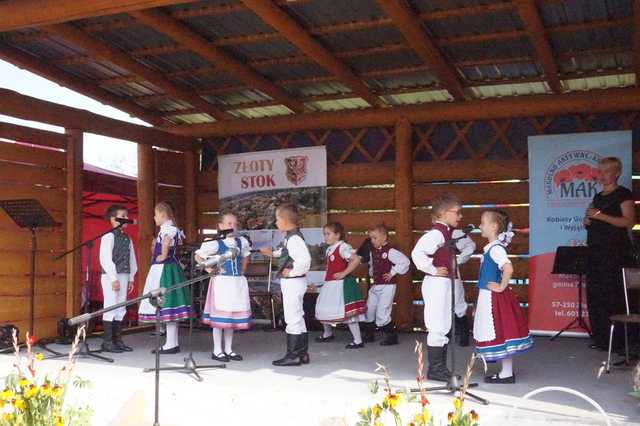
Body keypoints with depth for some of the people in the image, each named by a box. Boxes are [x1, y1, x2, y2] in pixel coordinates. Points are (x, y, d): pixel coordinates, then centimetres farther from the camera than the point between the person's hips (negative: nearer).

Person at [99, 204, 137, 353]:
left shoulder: (127, 238, 14)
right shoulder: (108, 236, -9)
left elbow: (132, 258, 15)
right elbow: (105, 259, -15)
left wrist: (131, 277, 10)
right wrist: (114, 278, -18)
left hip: (124, 276, 7)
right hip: (111, 276, -7)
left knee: (120, 309, 10)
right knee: (110, 308, -4)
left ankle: (117, 340, 16)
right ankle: (107, 342, 2)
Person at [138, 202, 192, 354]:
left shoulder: (167, 227, -14)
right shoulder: (170, 227, 16)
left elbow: (167, 239, -35)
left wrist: (164, 255, -23)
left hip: (164, 269, -10)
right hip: (165, 269, 10)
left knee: (167, 307, -8)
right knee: (169, 307, 11)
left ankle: (171, 344, -5)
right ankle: (173, 343, 16)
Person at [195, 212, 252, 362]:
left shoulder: (242, 242, 7)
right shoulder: (215, 244, -9)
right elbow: (198, 256, -4)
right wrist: (208, 268, -11)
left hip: (238, 282, 6)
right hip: (222, 282, -5)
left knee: (233, 316, 11)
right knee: (220, 316, -1)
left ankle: (228, 349, 21)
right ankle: (217, 350, 9)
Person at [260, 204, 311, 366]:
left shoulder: (294, 238, -21)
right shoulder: (290, 237, 9)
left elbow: (305, 260, -32)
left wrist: (292, 272, -20)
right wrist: (273, 253, 16)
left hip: (292, 282, -10)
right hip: (291, 282, 10)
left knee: (292, 318, -3)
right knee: (298, 318, 16)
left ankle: (293, 355, 5)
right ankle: (302, 353, 25)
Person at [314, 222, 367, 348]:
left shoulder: (342, 247, -15)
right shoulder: (329, 249, 14)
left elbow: (356, 260, -27)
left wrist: (343, 273, -23)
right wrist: (326, 277, 14)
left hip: (341, 285, -10)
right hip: (329, 284, 10)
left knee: (347, 312, -8)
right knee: (323, 310, 18)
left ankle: (358, 340, -1)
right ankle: (327, 334, 41)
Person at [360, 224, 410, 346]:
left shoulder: (390, 251, -15)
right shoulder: (372, 251, 9)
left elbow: (405, 261, -22)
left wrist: (393, 273, -17)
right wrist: (371, 273, 12)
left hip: (387, 286, -8)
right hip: (375, 286, 8)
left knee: (382, 314, -9)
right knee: (368, 311, 12)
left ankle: (392, 337, 7)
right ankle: (369, 335, 29)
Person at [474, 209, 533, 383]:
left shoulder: (496, 248, -19)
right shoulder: (491, 247, 10)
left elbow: (509, 269, -32)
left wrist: (501, 287, -22)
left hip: (494, 297, -9)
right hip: (489, 297, 9)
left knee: (500, 333, -1)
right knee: (500, 333, 14)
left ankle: (507, 374, 7)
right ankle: (506, 372, 23)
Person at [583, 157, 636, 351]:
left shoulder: (623, 194, -3)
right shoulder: (598, 196, 20)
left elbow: (629, 221, -15)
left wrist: (600, 216, -16)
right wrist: (587, 221, 7)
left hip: (615, 251, -8)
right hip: (596, 251, 8)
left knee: (613, 295, -9)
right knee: (595, 294, 5)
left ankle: (616, 340, -4)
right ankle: (600, 338, 11)